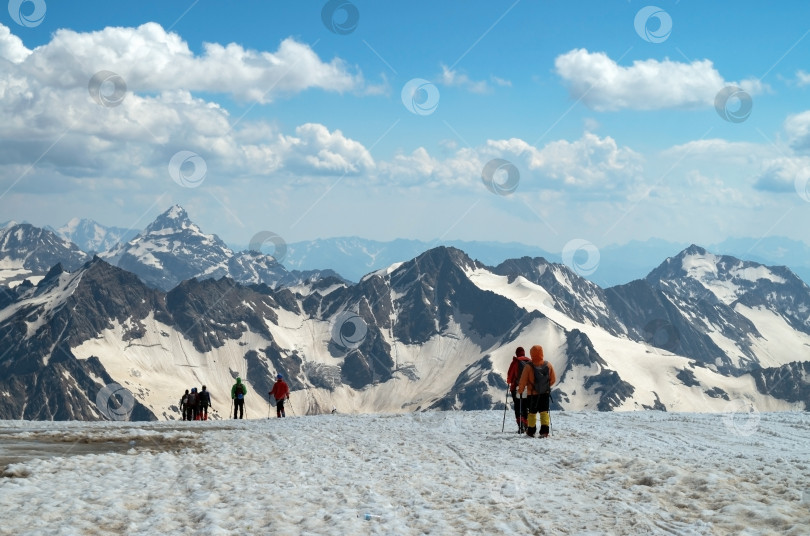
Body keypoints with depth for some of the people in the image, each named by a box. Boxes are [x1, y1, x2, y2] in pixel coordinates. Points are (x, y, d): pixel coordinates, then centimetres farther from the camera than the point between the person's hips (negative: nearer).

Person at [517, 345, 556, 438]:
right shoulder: (548, 365, -9)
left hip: (532, 394, -2)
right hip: (545, 393, 2)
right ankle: (544, 431, -2)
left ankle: (531, 431, 23)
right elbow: (553, 379, 2)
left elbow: (523, 382, -11)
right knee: (544, 412, 9)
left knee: (532, 412, 14)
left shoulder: (528, 367, -19)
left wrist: (520, 391, 7)